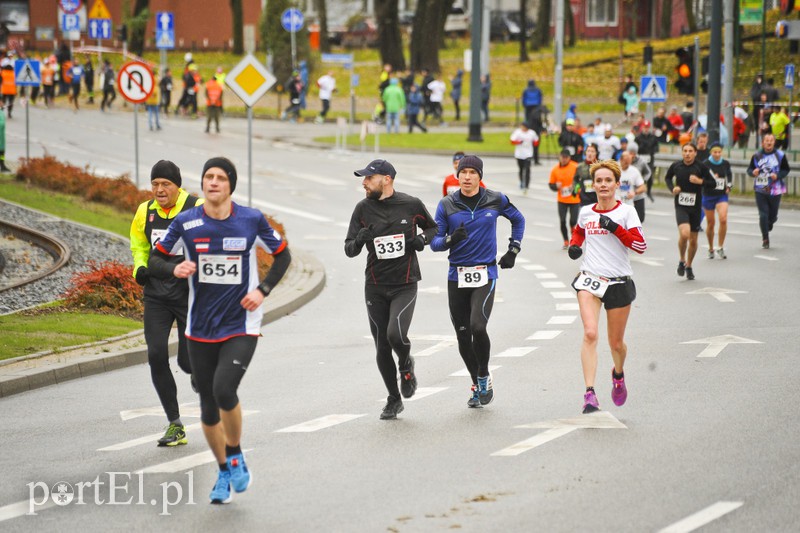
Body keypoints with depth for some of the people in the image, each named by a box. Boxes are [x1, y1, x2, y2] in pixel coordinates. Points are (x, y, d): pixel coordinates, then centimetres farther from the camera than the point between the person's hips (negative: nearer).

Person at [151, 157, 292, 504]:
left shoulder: (252, 220, -5)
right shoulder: (186, 223, -3)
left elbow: (282, 256, 9)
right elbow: (154, 259, 6)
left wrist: (263, 290, -5)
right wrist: (175, 269, -16)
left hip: (242, 326, -3)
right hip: (200, 329, 3)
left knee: (224, 390, -23)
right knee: (208, 407, 8)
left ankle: (235, 454, 4)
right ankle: (224, 473, 28)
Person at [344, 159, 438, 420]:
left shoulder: (412, 205, -4)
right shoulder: (363, 209, 0)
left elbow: (432, 227, 15)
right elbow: (349, 249, 0)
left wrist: (422, 238, -7)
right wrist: (359, 240, -22)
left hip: (405, 285, -3)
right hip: (375, 287, 3)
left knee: (396, 334, -23)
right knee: (381, 347, 4)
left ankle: (406, 365, 12)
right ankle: (394, 400, 22)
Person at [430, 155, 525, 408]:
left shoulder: (495, 200, 1)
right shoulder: (447, 204, 1)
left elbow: (518, 219, 20)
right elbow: (435, 242, 1)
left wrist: (513, 250, 14)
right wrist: (450, 239, -20)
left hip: (485, 275, -2)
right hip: (457, 276, 2)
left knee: (477, 326, -21)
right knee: (463, 336, 5)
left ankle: (484, 376, 3)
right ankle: (477, 385, 24)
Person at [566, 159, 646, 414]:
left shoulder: (626, 212, -3)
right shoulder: (586, 212, 7)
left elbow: (640, 245, -11)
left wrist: (616, 228, -20)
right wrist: (574, 245, 9)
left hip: (619, 283, -1)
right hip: (589, 280, 1)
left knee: (616, 343, 11)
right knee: (590, 333, -20)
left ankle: (618, 374, 46)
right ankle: (590, 394, -25)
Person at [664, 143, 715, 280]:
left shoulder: (701, 167, -6)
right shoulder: (676, 166, -1)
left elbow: (713, 184, -1)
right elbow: (667, 177, 18)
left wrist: (700, 181, -19)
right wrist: (672, 188, -1)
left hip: (695, 207, 1)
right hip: (680, 206, -1)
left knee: (693, 240, 9)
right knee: (684, 233, -24)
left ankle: (689, 266, 31)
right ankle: (682, 261, 1)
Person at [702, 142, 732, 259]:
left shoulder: (725, 164, 1)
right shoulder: (705, 164, -10)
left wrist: (729, 185, 8)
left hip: (722, 195, 2)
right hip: (708, 195, -2)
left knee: (723, 219, -18)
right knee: (711, 223, 6)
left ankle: (721, 248, -4)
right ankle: (711, 249, 26)